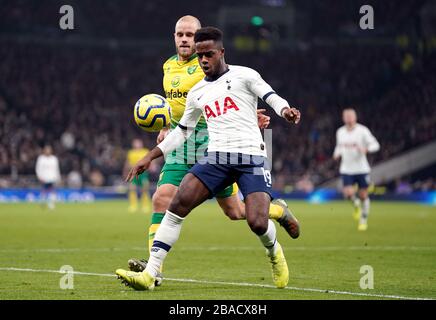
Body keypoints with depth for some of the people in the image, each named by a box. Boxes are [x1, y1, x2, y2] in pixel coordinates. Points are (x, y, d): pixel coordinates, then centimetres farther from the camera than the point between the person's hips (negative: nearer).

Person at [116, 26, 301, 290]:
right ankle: (150, 274, -21)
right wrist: (151, 156, 24)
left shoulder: (244, 75, 5)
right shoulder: (197, 93, 19)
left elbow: (272, 97, -6)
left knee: (257, 223, -20)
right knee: (179, 202, -19)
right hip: (217, 158, 4)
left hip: (252, 157, -4)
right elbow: (182, 131, 29)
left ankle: (274, 252, 19)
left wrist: (285, 111, -29)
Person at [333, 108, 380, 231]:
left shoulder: (362, 130, -7)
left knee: (363, 195, 3)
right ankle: (356, 204, 20)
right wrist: (337, 153, 1)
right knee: (348, 193, -15)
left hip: (361, 169, -2)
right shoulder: (340, 132, 6)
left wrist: (365, 149, -26)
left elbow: (375, 145, -7)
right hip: (346, 169, 2)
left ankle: (364, 221, 20)